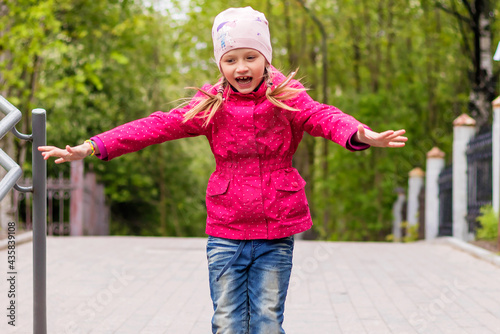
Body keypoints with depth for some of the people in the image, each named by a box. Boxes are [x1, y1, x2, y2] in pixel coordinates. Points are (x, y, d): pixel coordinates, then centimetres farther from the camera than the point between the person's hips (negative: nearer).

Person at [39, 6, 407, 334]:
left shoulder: (287, 98, -2)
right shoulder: (211, 105, 0)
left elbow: (323, 117, -18)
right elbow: (158, 126, -4)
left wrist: (361, 135, -42)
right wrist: (91, 147, -12)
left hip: (276, 231, -1)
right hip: (226, 231, 1)